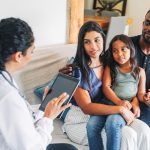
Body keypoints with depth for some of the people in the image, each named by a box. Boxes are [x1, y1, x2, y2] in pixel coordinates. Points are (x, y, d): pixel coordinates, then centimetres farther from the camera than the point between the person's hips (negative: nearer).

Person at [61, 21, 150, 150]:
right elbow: (86, 107, -22)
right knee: (127, 135, -25)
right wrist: (120, 109, -26)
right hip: (80, 121, -5)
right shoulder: (78, 70, -16)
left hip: (103, 115, 6)